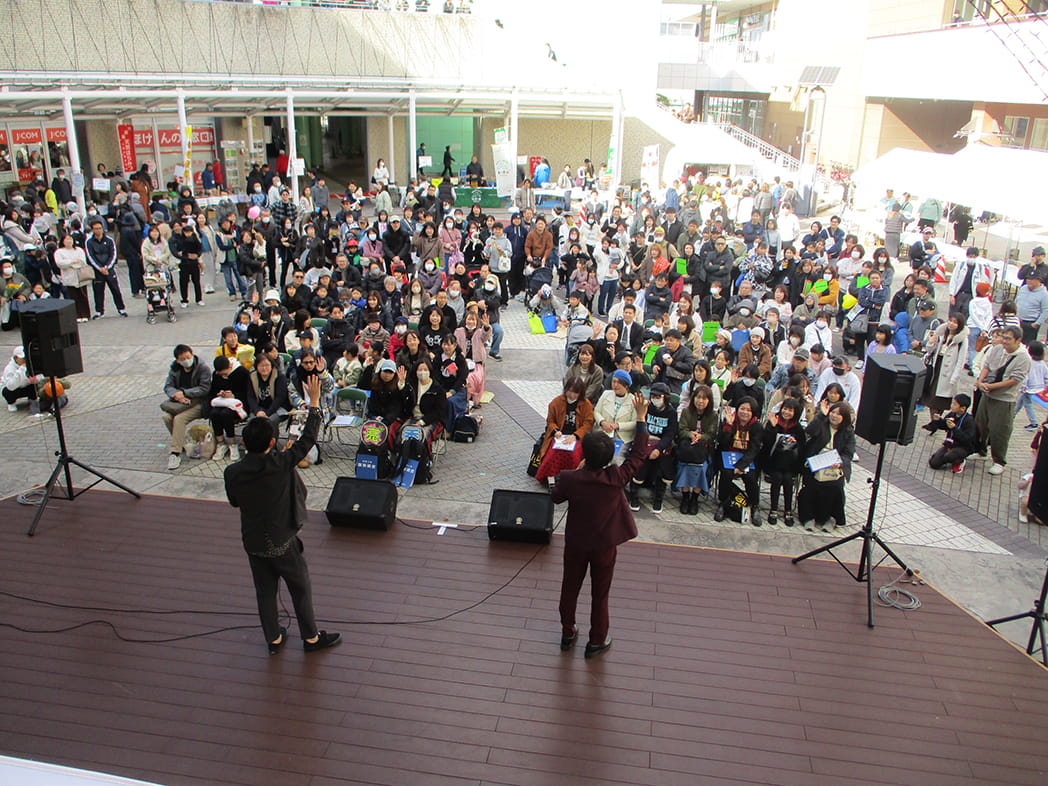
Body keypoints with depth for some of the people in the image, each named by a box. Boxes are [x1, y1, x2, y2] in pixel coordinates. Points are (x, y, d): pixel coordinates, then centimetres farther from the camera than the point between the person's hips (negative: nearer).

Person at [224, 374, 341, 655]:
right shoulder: (281, 464, -24)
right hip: (281, 541, -4)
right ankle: (311, 637, 27)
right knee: (300, 588, 14)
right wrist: (314, 403, -11)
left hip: (253, 543, 4)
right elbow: (307, 439, -16)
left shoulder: (232, 472, -13)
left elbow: (234, 501, 5)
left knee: (265, 591, 19)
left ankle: (274, 639, 34)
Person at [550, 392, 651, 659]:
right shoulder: (617, 479, -27)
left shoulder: (569, 479, -25)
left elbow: (556, 497, -2)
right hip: (604, 545, -1)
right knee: (600, 593, 17)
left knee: (570, 587, 22)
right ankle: (597, 641, 32)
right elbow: (639, 453, -16)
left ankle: (567, 633, 40)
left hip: (576, 543, 1)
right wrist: (641, 418, -10)